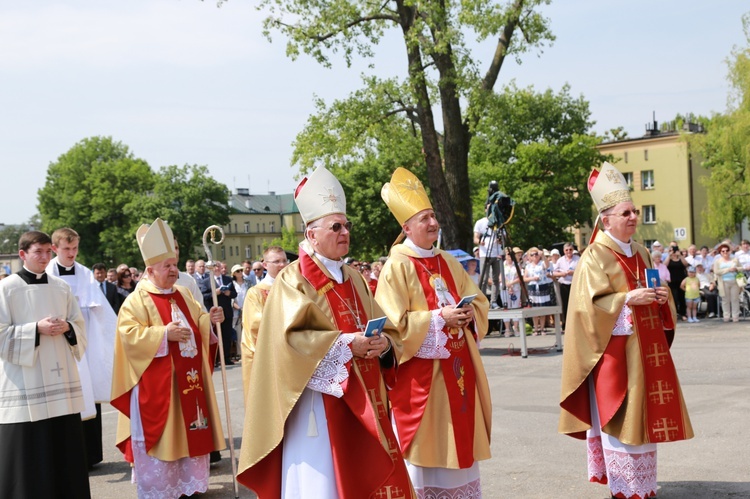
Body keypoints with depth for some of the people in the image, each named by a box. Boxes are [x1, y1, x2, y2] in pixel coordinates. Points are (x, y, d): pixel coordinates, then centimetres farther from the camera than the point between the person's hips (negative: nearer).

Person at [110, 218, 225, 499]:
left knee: (190, 433, 11)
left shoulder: (184, 295, 13)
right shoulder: (137, 300, -9)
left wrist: (209, 320, -1)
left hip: (189, 379, 7)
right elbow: (129, 334, -18)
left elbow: (196, 324, 20)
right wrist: (164, 334, -24)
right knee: (159, 438, -1)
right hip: (157, 384, -7)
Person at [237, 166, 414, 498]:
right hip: (319, 401, -6)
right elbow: (288, 339, -18)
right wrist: (345, 343, -22)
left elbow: (385, 327, 13)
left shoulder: (354, 278, 15)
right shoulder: (293, 280, -6)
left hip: (362, 399, 7)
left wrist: (383, 343, -10)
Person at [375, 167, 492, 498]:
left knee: (459, 439, 12)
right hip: (422, 372, -7)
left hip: (457, 367, 7)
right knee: (427, 444, -2)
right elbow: (395, 324, -15)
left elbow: (478, 301, 15)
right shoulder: (397, 267, -9)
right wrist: (439, 318, -19)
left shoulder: (448, 263, 12)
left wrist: (468, 314, -7)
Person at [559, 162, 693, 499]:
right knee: (620, 415, -4)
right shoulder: (594, 257, -10)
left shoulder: (641, 253, 13)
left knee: (644, 412, 12)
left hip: (645, 347, 8)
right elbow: (588, 304, -16)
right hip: (616, 350, -8)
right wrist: (628, 298, -23)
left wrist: (662, 297, 1)